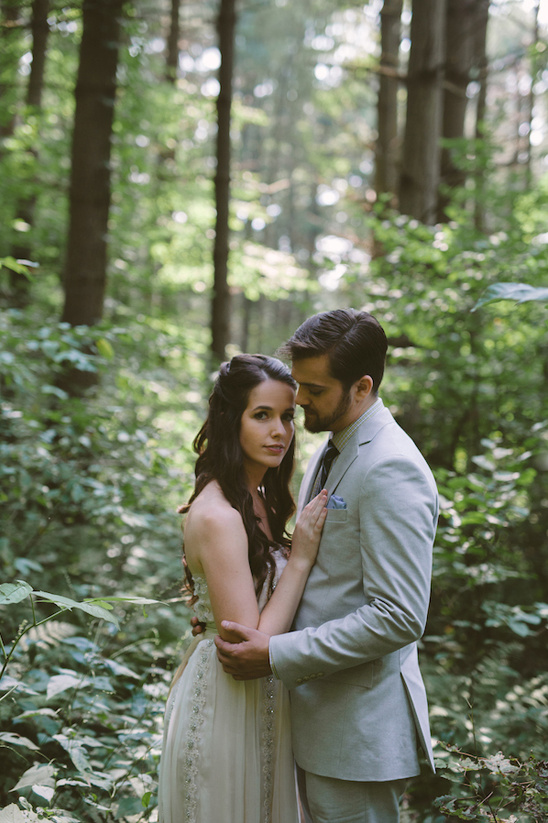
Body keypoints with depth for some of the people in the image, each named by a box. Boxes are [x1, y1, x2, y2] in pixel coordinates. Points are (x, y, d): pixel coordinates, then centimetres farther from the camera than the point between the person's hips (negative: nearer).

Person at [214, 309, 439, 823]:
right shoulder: (327, 454, 11)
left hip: (359, 727, -9)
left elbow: (398, 618, -25)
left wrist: (275, 656, -22)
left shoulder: (391, 471, -20)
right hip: (315, 712, 9)